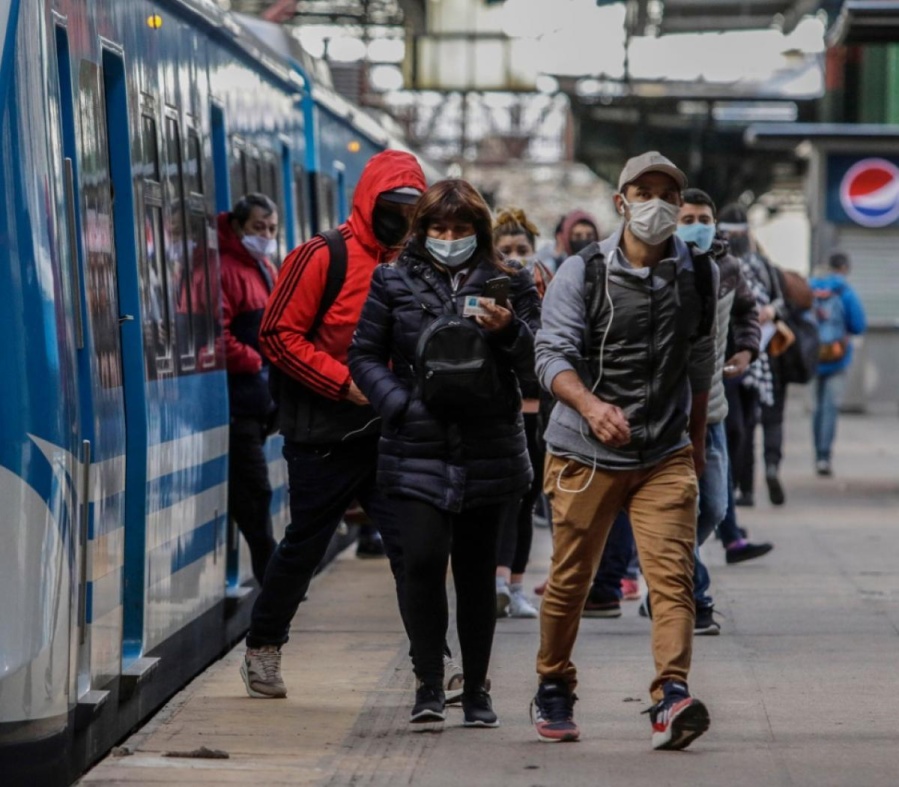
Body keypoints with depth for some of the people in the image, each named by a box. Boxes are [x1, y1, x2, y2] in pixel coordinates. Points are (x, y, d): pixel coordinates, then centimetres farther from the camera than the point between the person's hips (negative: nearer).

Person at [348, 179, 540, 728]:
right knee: (424, 559, -15)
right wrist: (400, 404, -7)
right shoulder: (395, 282, 7)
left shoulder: (510, 284, 8)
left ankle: (477, 688, 16)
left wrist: (509, 330, -15)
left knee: (477, 570, 6)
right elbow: (366, 355, 8)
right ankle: (429, 683, -6)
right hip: (417, 451, -1)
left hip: (488, 451, 1)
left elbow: (536, 365, 5)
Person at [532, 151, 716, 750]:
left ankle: (672, 699, -22)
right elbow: (553, 354, -13)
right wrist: (591, 405, -31)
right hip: (586, 454, -2)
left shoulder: (700, 276, 7)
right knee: (570, 581, 7)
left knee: (673, 575, -15)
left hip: (666, 456, 2)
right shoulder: (581, 274, -4)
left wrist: (697, 442, 25)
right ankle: (554, 690, 27)